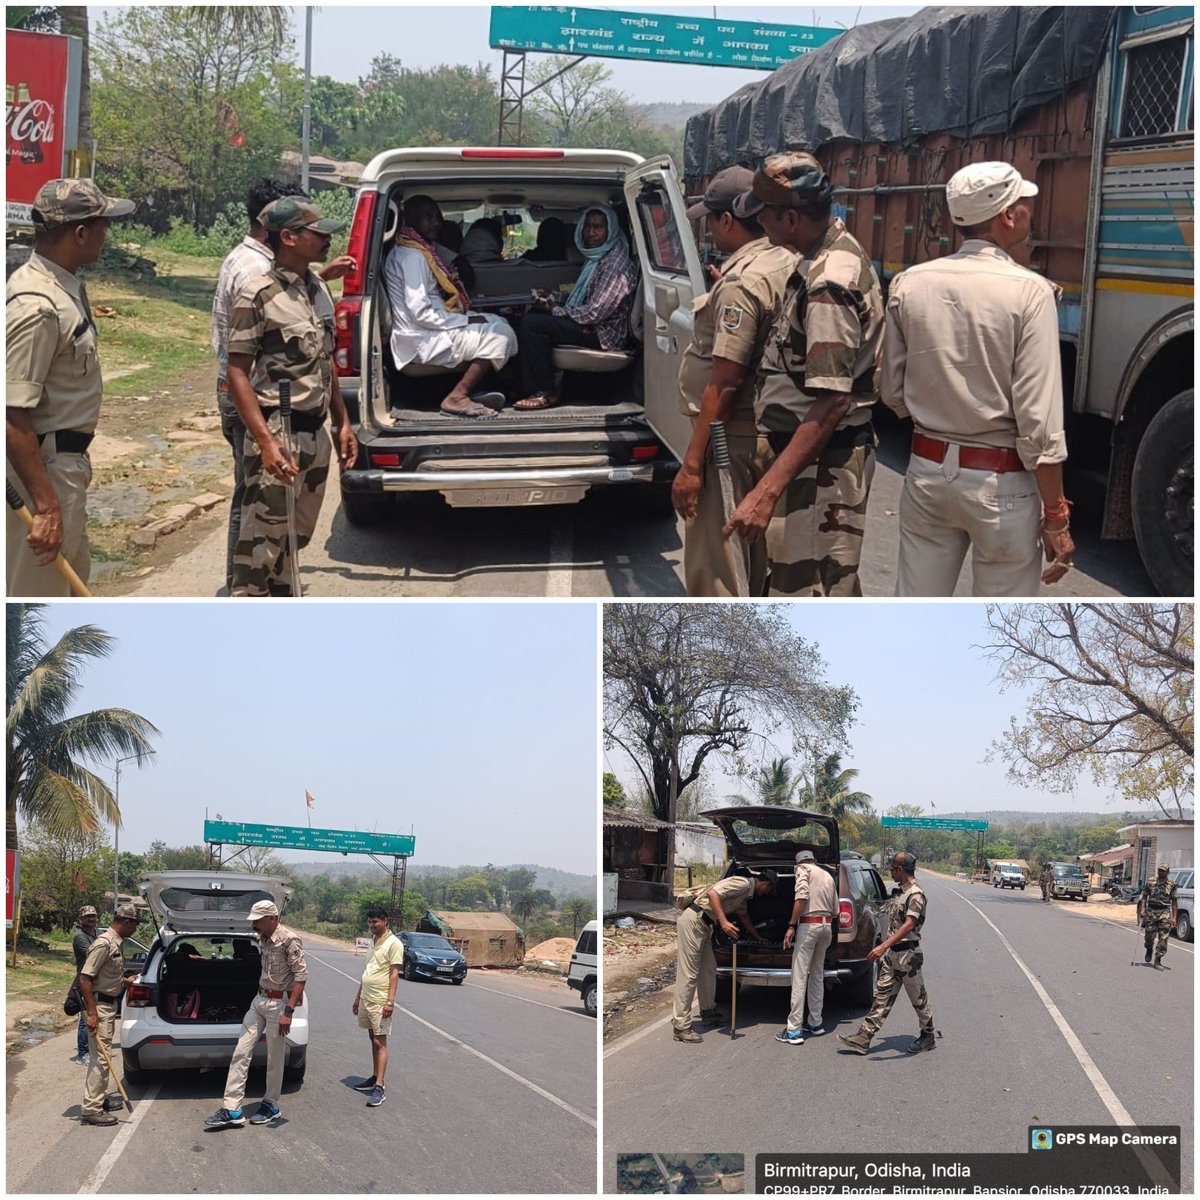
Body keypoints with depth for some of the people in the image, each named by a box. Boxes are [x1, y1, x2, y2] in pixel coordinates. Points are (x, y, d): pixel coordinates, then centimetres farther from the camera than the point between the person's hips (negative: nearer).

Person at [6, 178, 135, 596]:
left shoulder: (64, 285, 5)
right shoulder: (38, 307, -25)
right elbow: (12, 417, -28)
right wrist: (46, 506, -29)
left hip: (65, 462, 10)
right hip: (40, 467, -10)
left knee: (71, 573, 23)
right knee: (38, 592, 0)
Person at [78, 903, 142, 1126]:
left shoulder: (117, 943, 11)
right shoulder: (104, 944, -19)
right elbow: (85, 978, -23)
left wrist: (125, 981, 23)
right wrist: (91, 1013, -25)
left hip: (110, 1004, 10)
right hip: (99, 1005, -10)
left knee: (102, 1056, 20)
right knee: (102, 1057, -11)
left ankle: (99, 1098, 32)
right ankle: (90, 1109, -10)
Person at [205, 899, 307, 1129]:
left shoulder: (290, 940, -16)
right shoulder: (263, 939, 9)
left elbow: (301, 976, -19)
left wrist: (288, 1011, -23)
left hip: (279, 1003, -8)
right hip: (259, 1000, 8)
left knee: (275, 1059, 4)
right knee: (241, 1053, 2)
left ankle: (271, 1106, 21)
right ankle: (232, 1110, 4)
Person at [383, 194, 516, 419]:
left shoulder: (421, 251, 16)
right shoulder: (412, 257, -16)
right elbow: (420, 313, -23)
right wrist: (466, 321, -17)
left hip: (430, 332, 10)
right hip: (421, 342, -10)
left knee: (499, 323, 13)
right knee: (500, 336, -16)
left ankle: (474, 392, 1)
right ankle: (456, 398, -15)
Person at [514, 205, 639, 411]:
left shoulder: (616, 264, -17)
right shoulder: (594, 258, 15)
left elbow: (595, 312, -22)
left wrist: (556, 311, -11)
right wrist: (554, 304, 5)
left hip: (603, 334, -10)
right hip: (587, 324, 10)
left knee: (532, 323, -20)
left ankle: (544, 393, -13)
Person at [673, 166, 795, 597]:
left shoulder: (741, 283, -19)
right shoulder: (788, 263, 8)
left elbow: (723, 383, -22)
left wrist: (691, 464, -20)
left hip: (732, 434, -10)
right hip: (769, 430, 10)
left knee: (712, 566, -3)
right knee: (755, 556, 20)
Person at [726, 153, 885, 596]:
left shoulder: (830, 284, -24)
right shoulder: (839, 252, 8)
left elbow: (832, 402, -30)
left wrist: (766, 492, -35)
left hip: (820, 462, -11)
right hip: (827, 458, 11)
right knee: (835, 586, 22)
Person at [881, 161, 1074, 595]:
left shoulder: (910, 284, -1)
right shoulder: (1029, 293, -14)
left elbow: (892, 393, 6)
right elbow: (1039, 418, -16)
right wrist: (1056, 516, -10)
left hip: (927, 469, 5)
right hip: (1002, 482, -4)